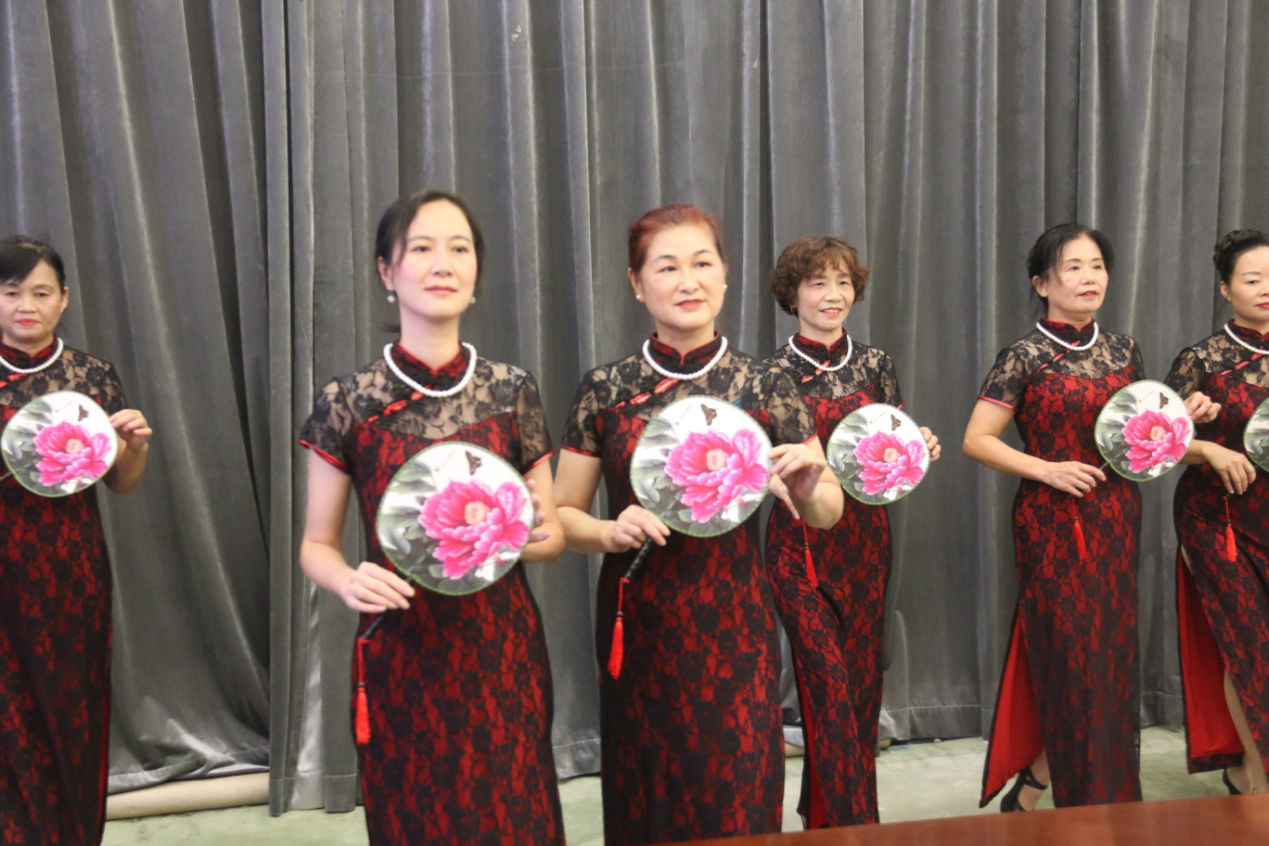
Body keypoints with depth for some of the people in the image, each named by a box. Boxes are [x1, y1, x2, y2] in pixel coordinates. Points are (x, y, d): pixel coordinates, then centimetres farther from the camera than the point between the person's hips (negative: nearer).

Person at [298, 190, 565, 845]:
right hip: (400, 653, -1)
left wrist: (528, 536, -16)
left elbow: (553, 533, 7)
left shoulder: (512, 391, -1)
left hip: (501, 651, 1)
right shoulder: (347, 401, -4)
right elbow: (316, 545, 3)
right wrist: (348, 581, -18)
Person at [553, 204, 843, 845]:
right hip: (637, 629, 1)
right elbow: (561, 514, 6)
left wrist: (808, 489, -17)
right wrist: (612, 533, -14)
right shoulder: (605, 390, -1)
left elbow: (828, 513, 5)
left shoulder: (764, 387, -2)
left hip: (733, 629, 0)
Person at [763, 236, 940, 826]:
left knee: (864, 677, 10)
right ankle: (854, 822, 3)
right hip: (801, 540, -4)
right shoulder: (773, 373, -5)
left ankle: (824, 811, 28)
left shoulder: (874, 364, 6)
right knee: (830, 681, -8)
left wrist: (919, 448, -8)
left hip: (865, 537, 4)